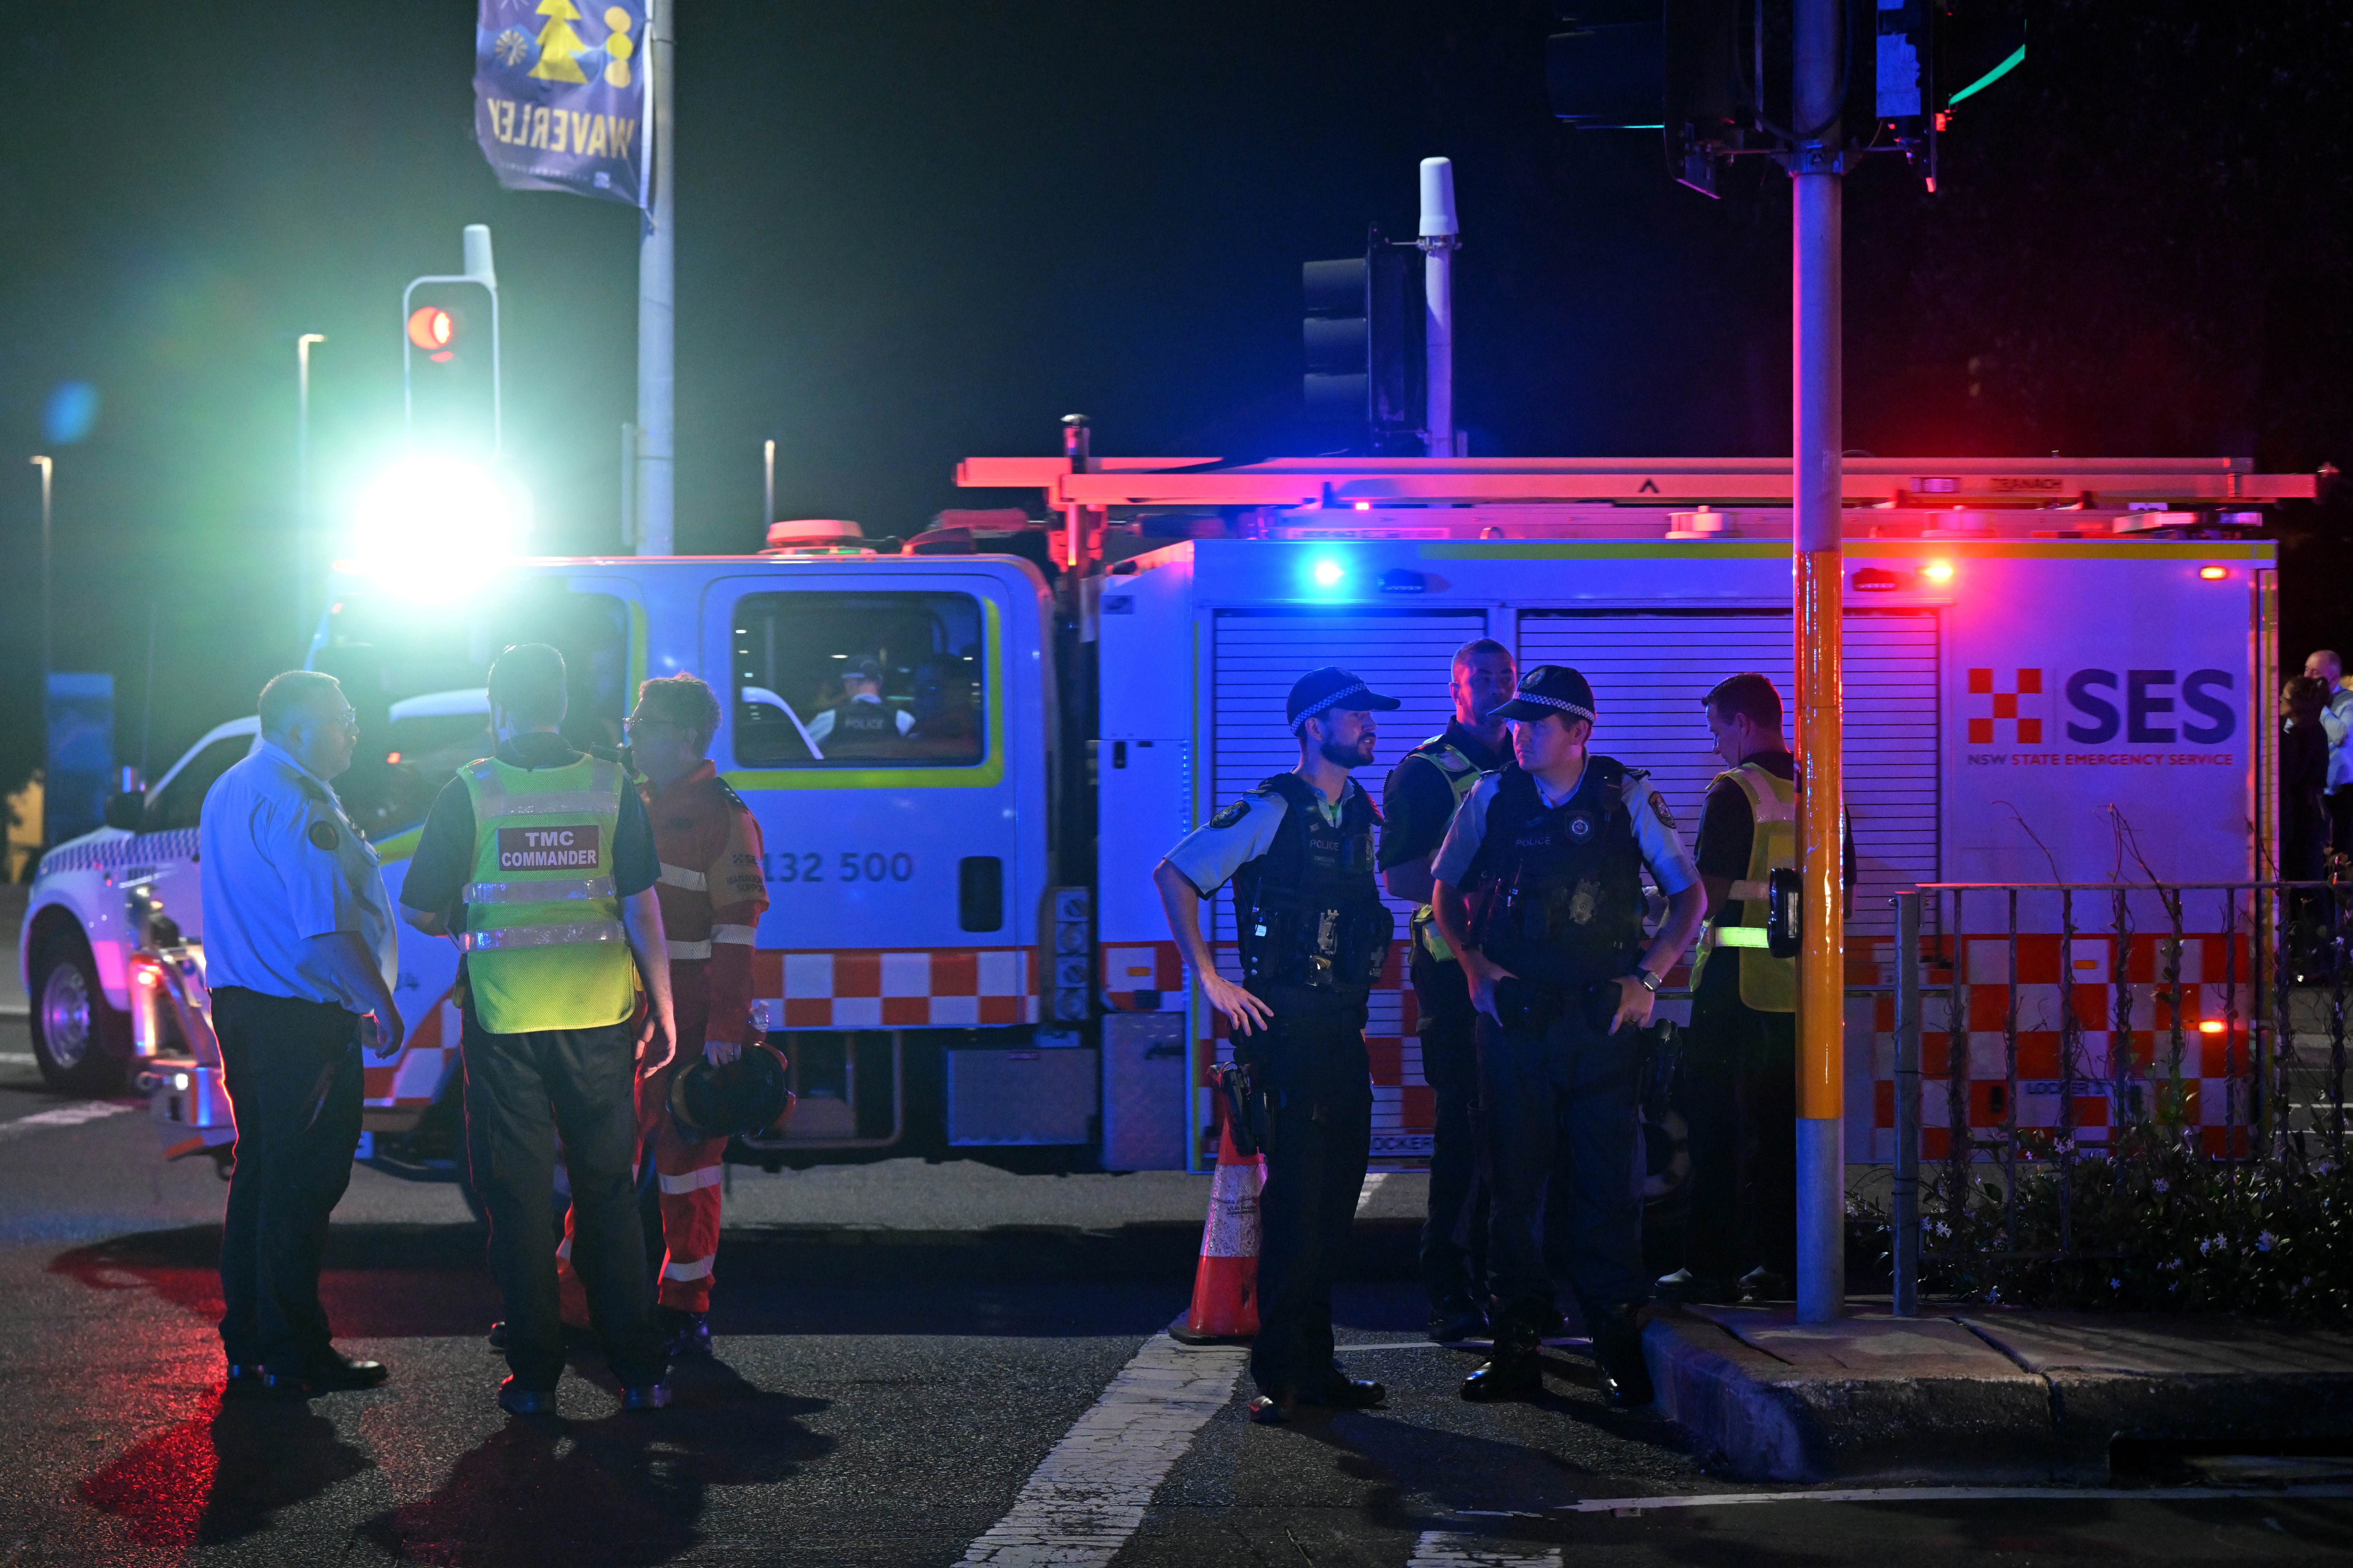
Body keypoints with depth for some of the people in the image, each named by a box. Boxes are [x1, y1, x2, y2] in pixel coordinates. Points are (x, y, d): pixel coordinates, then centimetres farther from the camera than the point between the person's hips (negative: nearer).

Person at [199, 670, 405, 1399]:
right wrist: (384, 1007, -14)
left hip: (240, 1005, 10)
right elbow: (330, 934, -24)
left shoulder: (229, 791, 14)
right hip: (303, 1023, -10)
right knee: (300, 1187, -4)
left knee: (259, 1174, 16)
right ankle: (292, 1357, 0)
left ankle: (247, 1345, 21)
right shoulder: (299, 810, -19)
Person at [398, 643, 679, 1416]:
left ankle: (535, 1374, 8)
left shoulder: (469, 793, -3)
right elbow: (643, 909, 0)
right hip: (598, 1014, 2)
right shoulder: (612, 787, 1)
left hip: (504, 1019, -1)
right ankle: (640, 1371, 10)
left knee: (518, 1198, 6)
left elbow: (420, 911, 2)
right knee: (609, 1193, 10)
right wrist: (663, 1013, 7)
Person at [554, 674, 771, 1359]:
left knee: (687, 1158, 1)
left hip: (692, 1027, -7)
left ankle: (685, 1309, 10)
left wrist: (726, 1027, -19)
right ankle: (571, 1301, 14)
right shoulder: (634, 807, 16)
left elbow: (736, 928, -13)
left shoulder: (723, 816, -7)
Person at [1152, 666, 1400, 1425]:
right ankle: (1278, 1375, -3)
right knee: (1294, 1197, -8)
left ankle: (1315, 1366, 16)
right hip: (1286, 1022, -7)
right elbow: (1173, 875, -8)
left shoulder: (1363, 814, 14)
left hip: (1344, 1026, 7)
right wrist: (1209, 979, -10)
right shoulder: (1271, 810, -8)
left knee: (1337, 1193, 8)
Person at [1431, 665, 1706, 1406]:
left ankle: (1618, 1345, 9)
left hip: (1601, 1018, -1)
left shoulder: (1628, 797, 1)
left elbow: (1690, 897, 6)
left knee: (1609, 1181, 0)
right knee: (1515, 1181, 3)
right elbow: (1445, 891, 17)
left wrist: (1647, 977, -3)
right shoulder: (1491, 799, 5)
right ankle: (1517, 1346, 11)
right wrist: (1476, 965, 3)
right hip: (1514, 1016, 1)